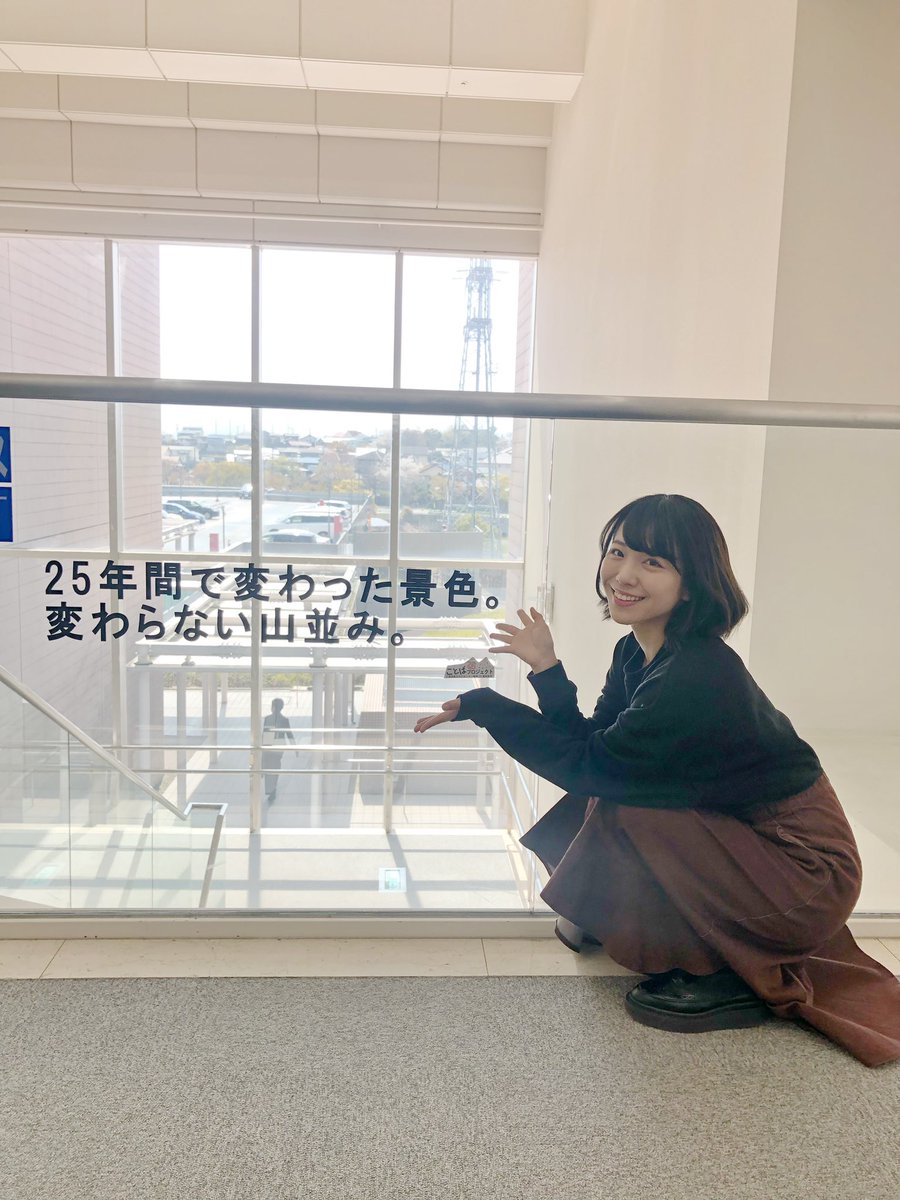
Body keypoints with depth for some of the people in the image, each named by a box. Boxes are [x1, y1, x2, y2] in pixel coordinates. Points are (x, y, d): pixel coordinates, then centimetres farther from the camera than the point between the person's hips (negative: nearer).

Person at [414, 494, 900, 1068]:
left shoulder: (695, 677, -30)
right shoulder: (638, 653, -1)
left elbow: (586, 766, -23)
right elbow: (591, 745, -2)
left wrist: (484, 706, -18)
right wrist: (547, 670, -10)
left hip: (806, 875, -9)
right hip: (746, 837, 9)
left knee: (619, 809, -20)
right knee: (609, 788, 3)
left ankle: (721, 979, -3)